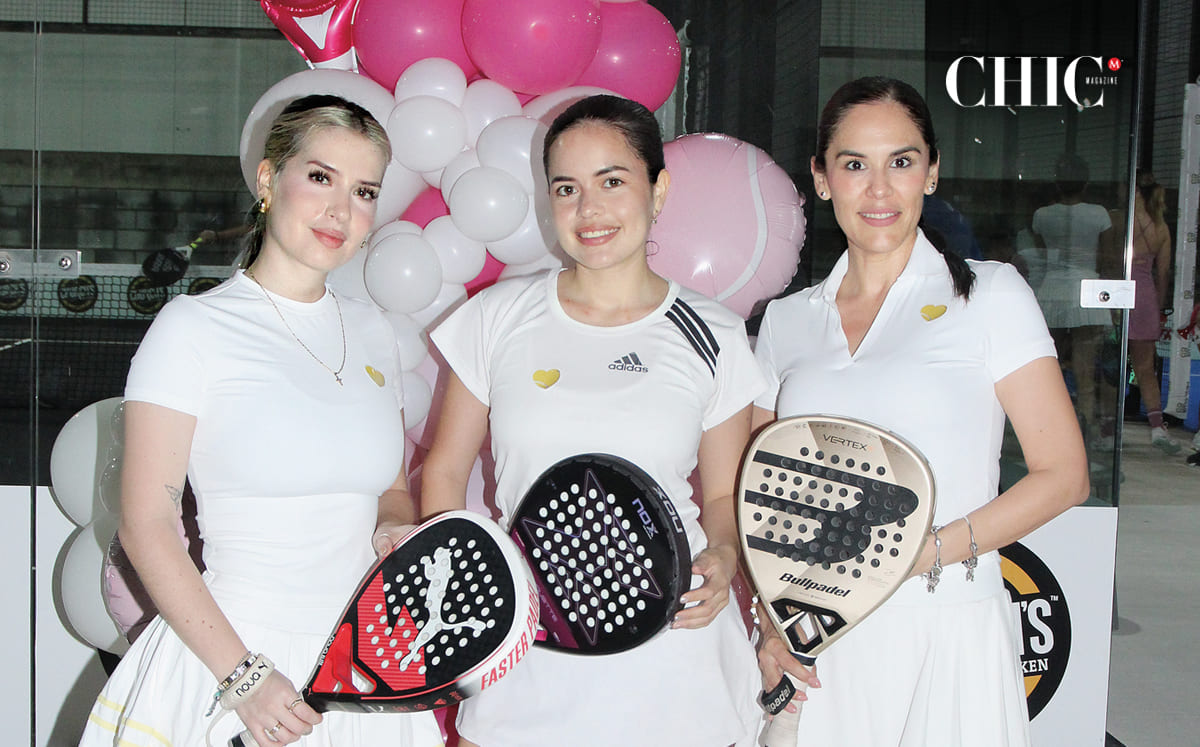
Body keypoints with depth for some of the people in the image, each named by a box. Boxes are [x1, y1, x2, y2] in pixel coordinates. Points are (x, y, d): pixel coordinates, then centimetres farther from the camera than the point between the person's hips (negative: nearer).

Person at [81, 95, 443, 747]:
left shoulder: (373, 332, 7)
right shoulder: (194, 327, -9)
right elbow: (146, 526, -11)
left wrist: (394, 533, -5)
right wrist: (242, 674, -16)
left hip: (365, 660, 5)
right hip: (225, 652, -5)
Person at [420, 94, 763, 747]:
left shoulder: (713, 339, 0)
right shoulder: (498, 318, 2)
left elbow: (726, 496, 9)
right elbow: (444, 472, 8)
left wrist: (722, 559, -12)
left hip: (669, 659, 0)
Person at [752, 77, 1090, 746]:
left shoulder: (991, 295, 0)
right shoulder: (786, 320, 8)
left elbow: (1063, 476, -4)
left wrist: (926, 553, -15)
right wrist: (771, 626, -3)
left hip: (947, 639, -2)